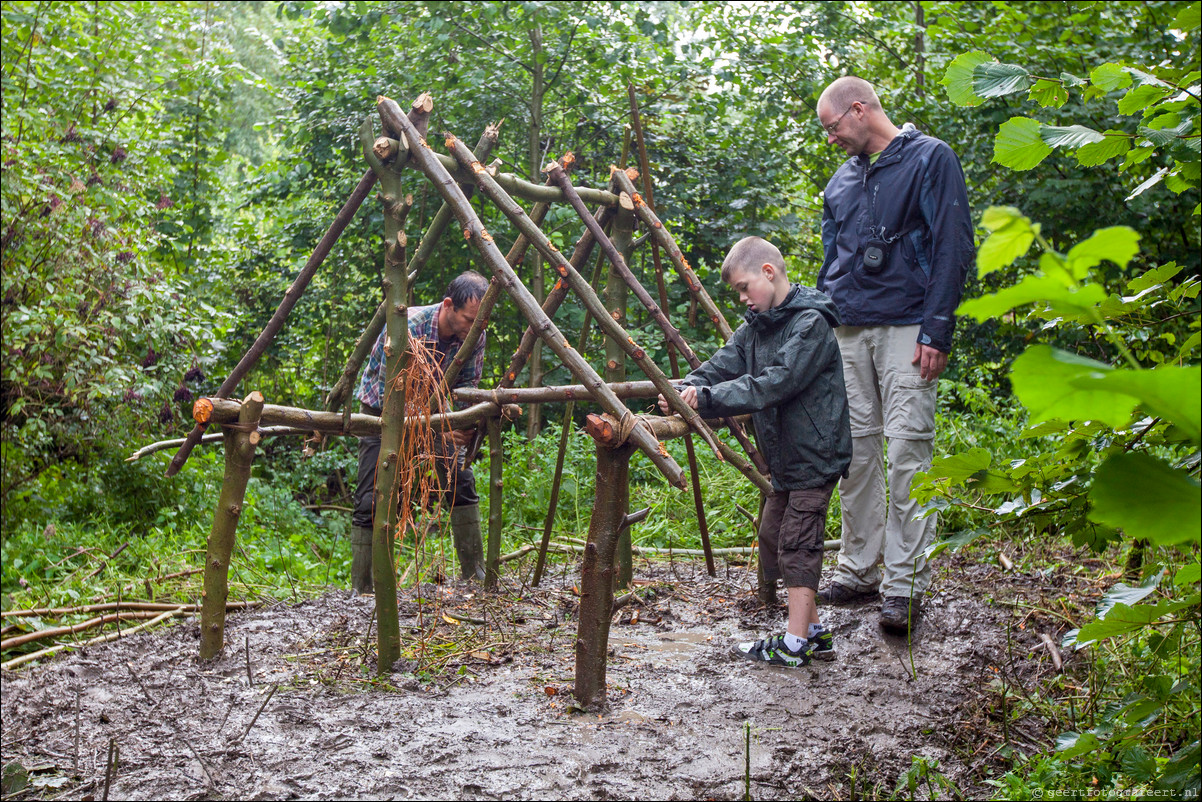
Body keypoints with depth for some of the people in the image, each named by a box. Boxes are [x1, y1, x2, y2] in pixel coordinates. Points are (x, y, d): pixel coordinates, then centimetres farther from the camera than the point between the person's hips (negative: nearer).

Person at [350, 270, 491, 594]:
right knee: (371, 500, -11)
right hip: (384, 410, -5)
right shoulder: (406, 327, -35)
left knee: (461, 482, -4)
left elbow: (467, 385, -6)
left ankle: (475, 573, 6)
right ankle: (359, 589, -4)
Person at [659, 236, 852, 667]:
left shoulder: (811, 323, -17)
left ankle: (794, 643, 1)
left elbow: (775, 383, -27)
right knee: (772, 536, 13)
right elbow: (721, 365, 1)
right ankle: (814, 631, 22)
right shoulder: (755, 326, 10)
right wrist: (688, 389, -19)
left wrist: (709, 398, -30)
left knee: (797, 543, -6)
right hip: (784, 456, 9)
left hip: (814, 454, -9)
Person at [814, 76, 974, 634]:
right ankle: (859, 570, 15)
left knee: (908, 447, -8)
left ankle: (904, 583, -3)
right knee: (855, 447, 5)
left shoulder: (929, 158, 0)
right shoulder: (841, 180, 19)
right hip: (847, 331, 6)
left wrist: (937, 331, -13)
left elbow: (954, 248, -6)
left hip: (906, 328, -6)